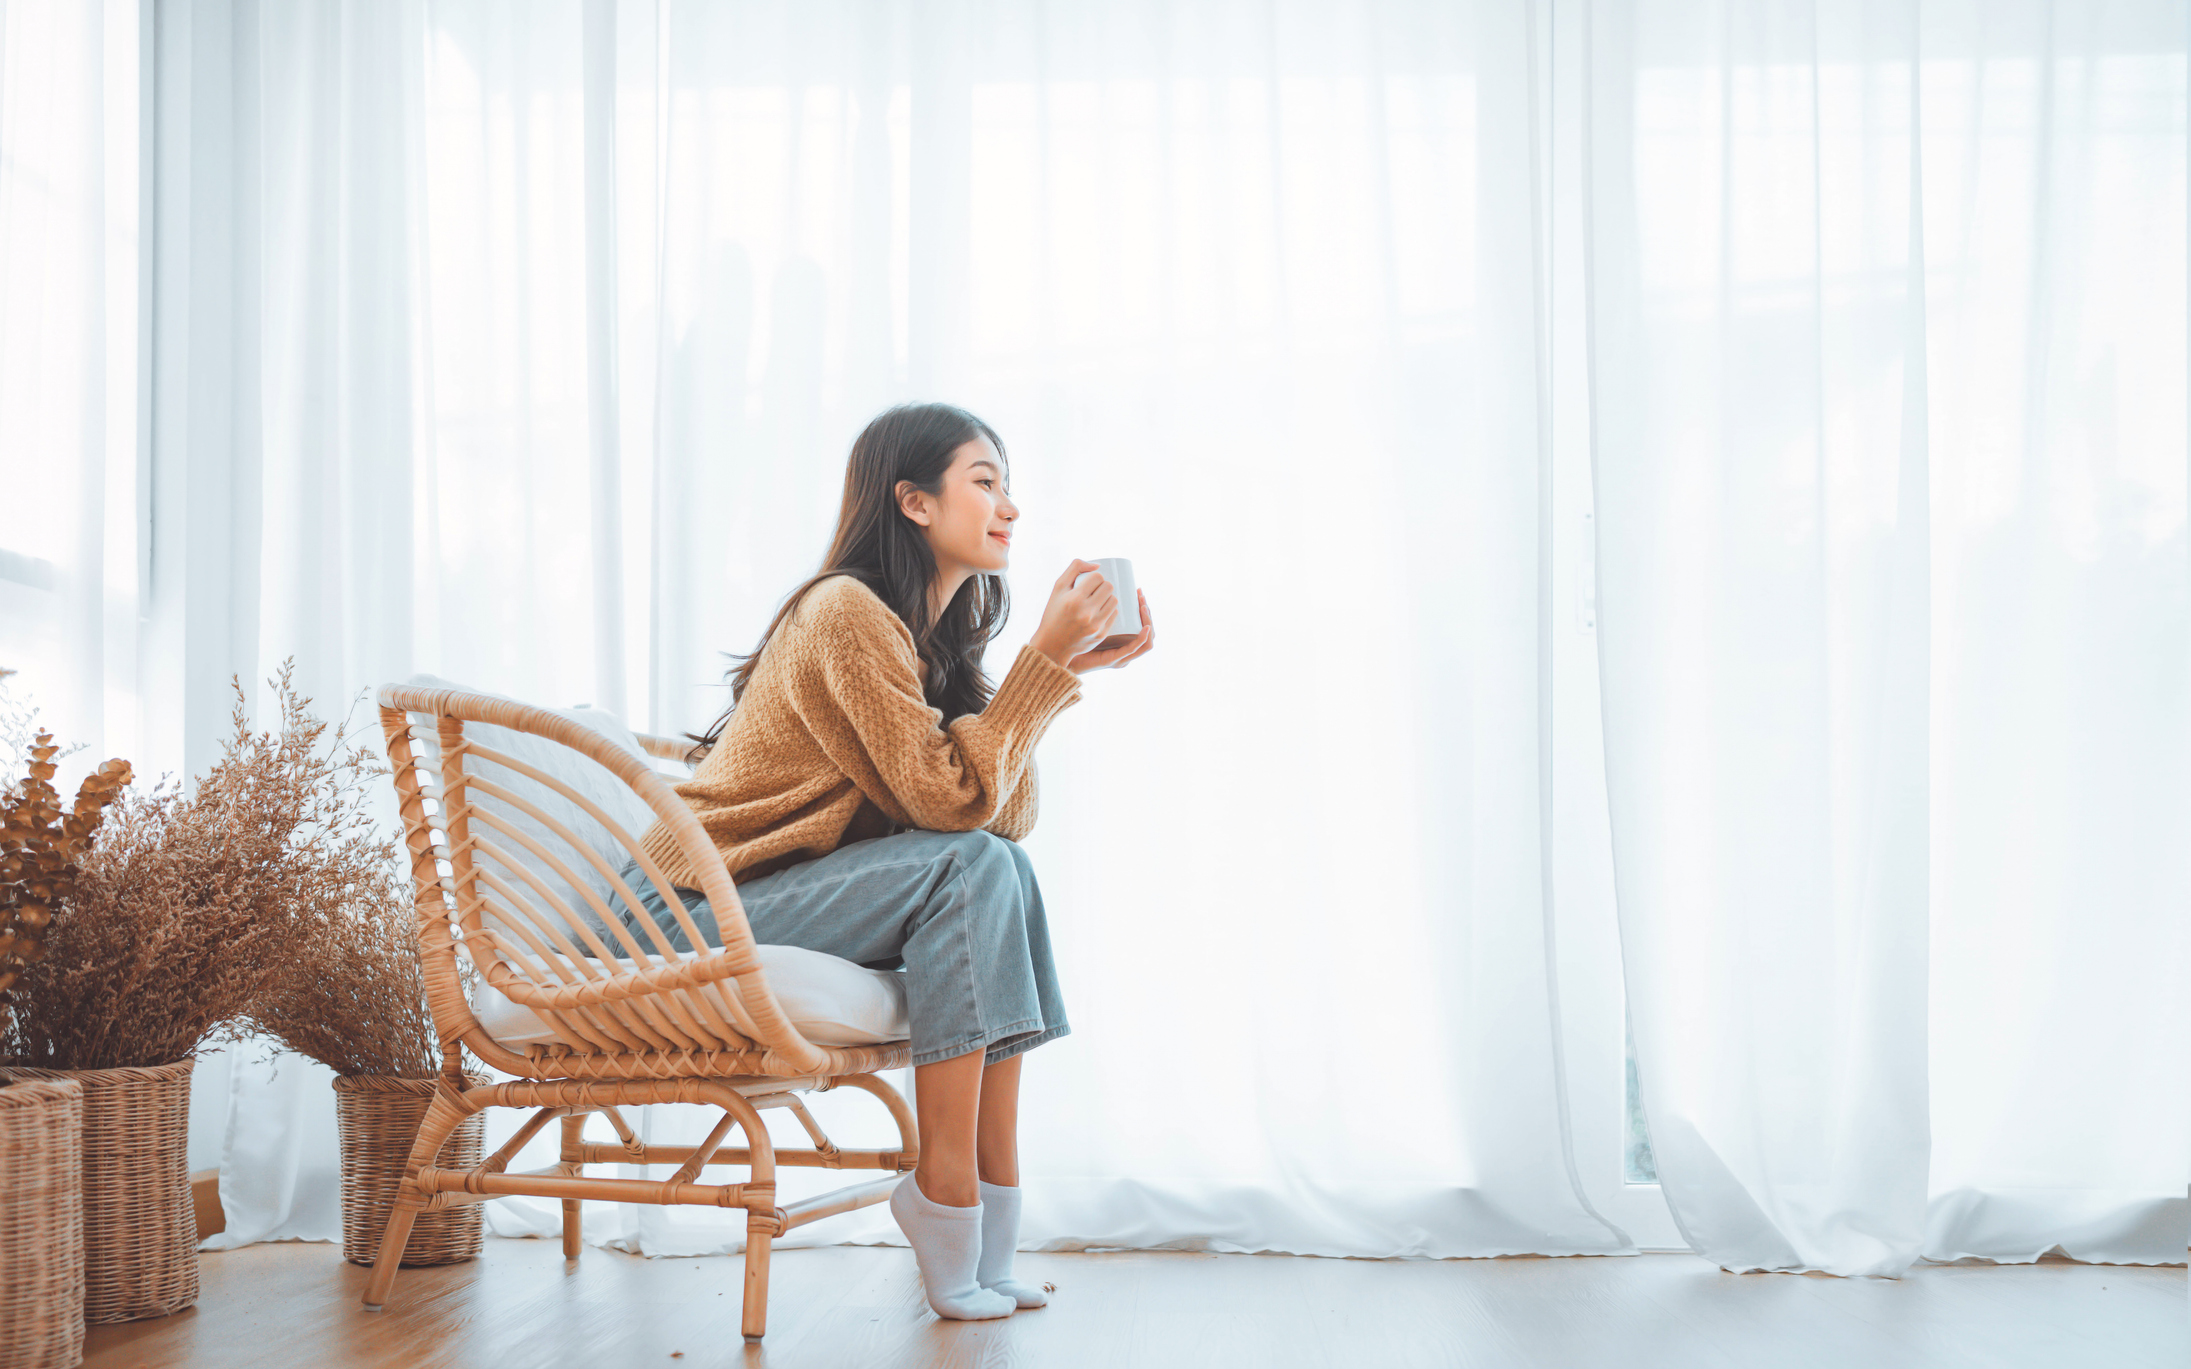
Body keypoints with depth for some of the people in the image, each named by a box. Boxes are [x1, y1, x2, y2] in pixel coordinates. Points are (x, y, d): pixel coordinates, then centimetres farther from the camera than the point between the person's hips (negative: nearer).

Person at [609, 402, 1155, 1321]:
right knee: (970, 866, -22)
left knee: (1003, 869, -7)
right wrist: (1048, 658, -19)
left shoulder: (929, 634, 12)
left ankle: (989, 1222, -9)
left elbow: (1007, 818, 2)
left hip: (770, 899, 9)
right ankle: (949, 1199, -20)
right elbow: (954, 798, -22)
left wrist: (1067, 667, -3)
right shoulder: (846, 612, -17)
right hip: (693, 912, -9)